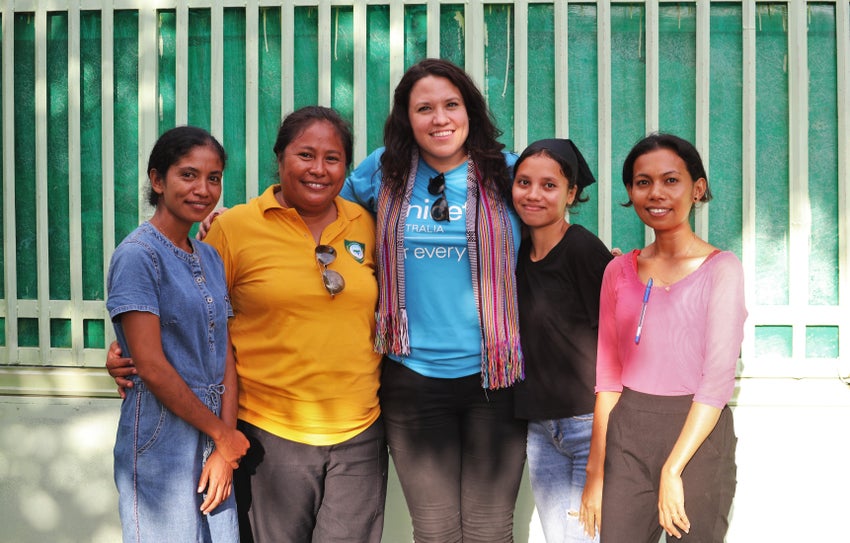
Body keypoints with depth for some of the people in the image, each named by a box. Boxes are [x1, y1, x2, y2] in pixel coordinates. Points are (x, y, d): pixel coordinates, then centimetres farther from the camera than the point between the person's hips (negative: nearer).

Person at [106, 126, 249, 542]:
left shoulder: (210, 257, 11)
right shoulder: (137, 255, -11)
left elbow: (224, 354, 6)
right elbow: (152, 366, -16)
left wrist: (225, 448, -3)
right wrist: (222, 433, -9)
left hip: (215, 444, 6)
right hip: (161, 444, -6)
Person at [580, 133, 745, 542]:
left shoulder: (721, 268, -6)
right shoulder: (619, 271, 7)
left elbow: (718, 379, -12)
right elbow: (607, 376, 8)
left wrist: (672, 470, -16)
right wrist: (596, 470, 3)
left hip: (697, 435, -3)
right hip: (626, 433, 4)